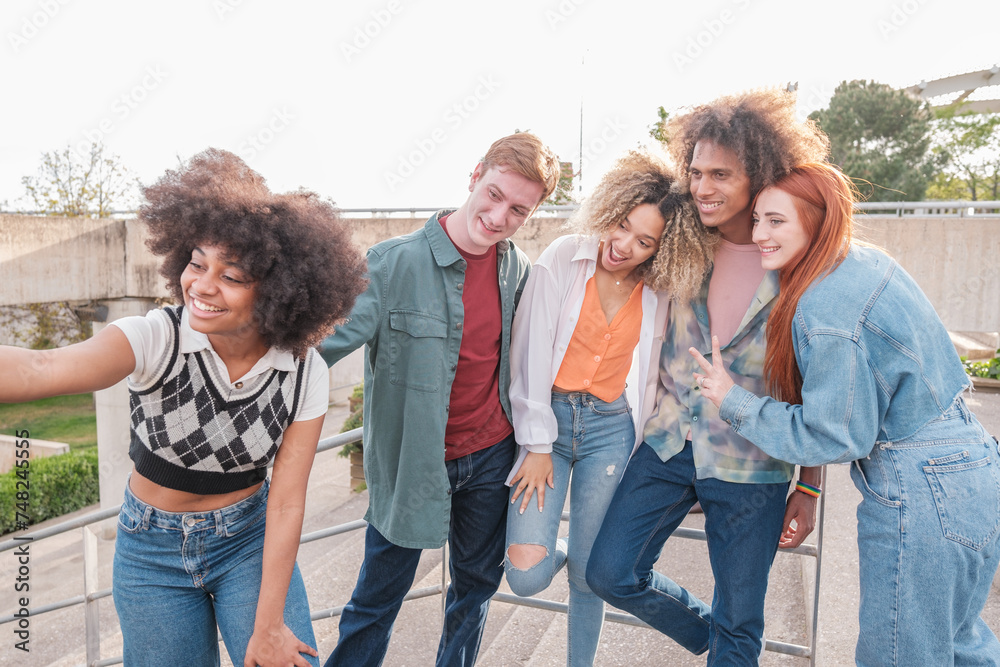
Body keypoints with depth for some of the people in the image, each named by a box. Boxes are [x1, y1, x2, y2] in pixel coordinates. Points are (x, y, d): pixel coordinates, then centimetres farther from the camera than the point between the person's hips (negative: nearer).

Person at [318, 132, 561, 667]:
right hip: (411, 460, -4)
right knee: (377, 600, 11)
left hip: (491, 455, 5)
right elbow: (326, 342, -23)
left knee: (477, 583, 23)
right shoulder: (392, 262, -17)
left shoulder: (518, 271, -1)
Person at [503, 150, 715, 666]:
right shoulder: (563, 259, -8)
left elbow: (649, 371, 11)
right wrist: (538, 445, -8)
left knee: (589, 578, 7)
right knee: (526, 575, -8)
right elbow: (531, 354, -9)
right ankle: (559, 548, 28)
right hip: (547, 416, -1)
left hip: (610, 428, 2)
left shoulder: (657, 292, 0)